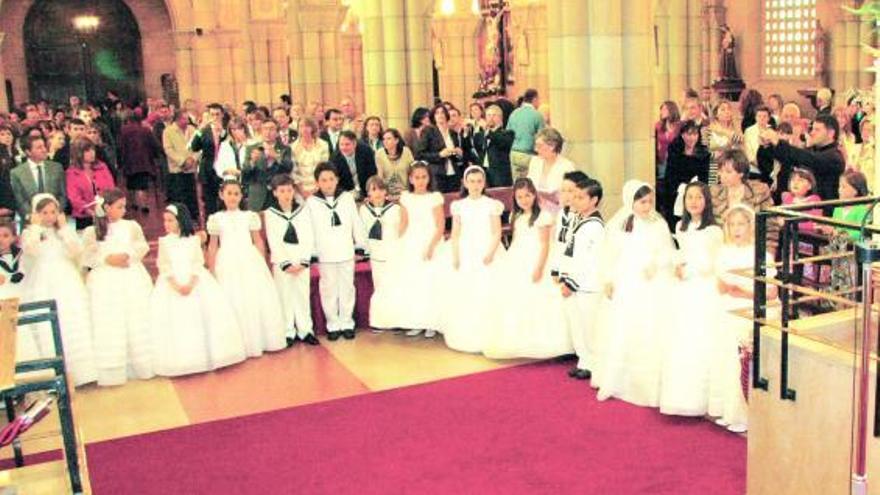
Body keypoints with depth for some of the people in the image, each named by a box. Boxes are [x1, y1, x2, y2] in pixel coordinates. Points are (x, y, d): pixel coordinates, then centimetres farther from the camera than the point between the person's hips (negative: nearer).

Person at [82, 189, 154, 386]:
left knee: (138, 321, 0)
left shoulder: (132, 225, 11)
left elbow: (142, 247, 2)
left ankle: (142, 365, 7)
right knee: (109, 325, -3)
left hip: (133, 278, 1)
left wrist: (127, 255, -16)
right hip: (105, 282, -1)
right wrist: (108, 259, -13)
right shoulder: (92, 231, 7)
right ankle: (112, 371, 0)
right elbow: (87, 257, 0)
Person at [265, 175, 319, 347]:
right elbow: (273, 242, -5)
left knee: (303, 295, 4)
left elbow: (308, 238, 0)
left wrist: (303, 261, -9)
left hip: (302, 262, 2)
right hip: (281, 262, -1)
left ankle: (305, 330, 11)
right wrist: (286, 263, -11)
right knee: (285, 296, 2)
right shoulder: (270, 213, 0)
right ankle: (288, 333, 8)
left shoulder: (302, 210, 5)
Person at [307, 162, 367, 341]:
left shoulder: (347, 197, 0)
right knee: (329, 290, 6)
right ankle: (333, 325, 16)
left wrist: (361, 246, 6)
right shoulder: (311, 202, -4)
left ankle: (347, 323, 20)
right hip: (325, 255, -1)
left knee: (347, 288, 9)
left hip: (346, 252, 1)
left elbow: (356, 223, 5)